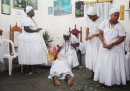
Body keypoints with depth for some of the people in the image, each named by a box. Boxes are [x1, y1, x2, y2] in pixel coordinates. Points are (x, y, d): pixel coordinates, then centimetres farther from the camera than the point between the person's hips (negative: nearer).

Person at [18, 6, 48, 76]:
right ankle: (27, 71, 2)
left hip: (32, 39, 10)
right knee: (28, 55, -5)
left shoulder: (31, 19, 17)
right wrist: (35, 30, -18)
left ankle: (30, 69, 17)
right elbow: (26, 29, -23)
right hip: (28, 40, -10)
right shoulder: (26, 19, -14)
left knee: (31, 54, 11)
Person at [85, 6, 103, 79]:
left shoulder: (101, 21, -13)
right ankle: (92, 73, 18)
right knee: (90, 56, 7)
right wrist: (87, 36, -5)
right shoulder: (90, 21, 7)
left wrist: (93, 35, -22)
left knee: (96, 57, -5)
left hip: (97, 42, -6)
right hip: (90, 41, 6)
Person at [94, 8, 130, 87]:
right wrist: (104, 44, -16)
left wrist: (112, 44, -19)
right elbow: (100, 34, -3)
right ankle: (103, 80, 25)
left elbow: (122, 38, -10)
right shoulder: (104, 23, -4)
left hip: (116, 49, -2)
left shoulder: (120, 26, -9)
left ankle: (115, 81, 19)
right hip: (105, 48, 2)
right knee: (104, 64, 9)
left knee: (115, 65, 3)